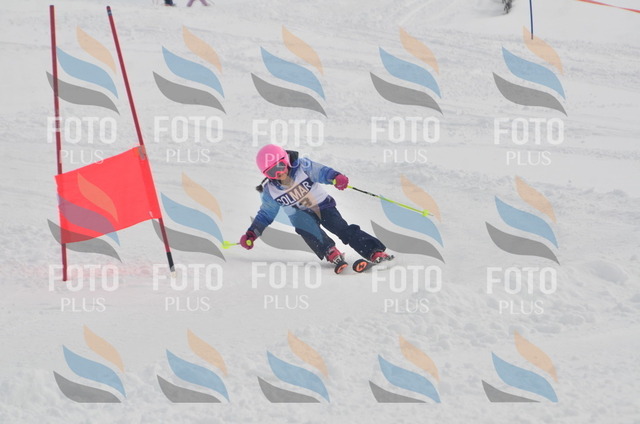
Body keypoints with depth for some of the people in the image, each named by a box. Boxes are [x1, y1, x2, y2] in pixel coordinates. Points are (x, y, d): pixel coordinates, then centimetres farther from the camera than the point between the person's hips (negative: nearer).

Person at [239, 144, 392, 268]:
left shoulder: (302, 166, -12)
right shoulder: (270, 191, -5)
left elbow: (321, 171, -24)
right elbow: (265, 215, 6)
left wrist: (336, 177, -47)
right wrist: (251, 234, -6)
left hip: (323, 206, -1)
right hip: (302, 215, 1)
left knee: (343, 229, -22)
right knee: (301, 221, -33)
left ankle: (376, 252, -28)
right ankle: (330, 252, -38)